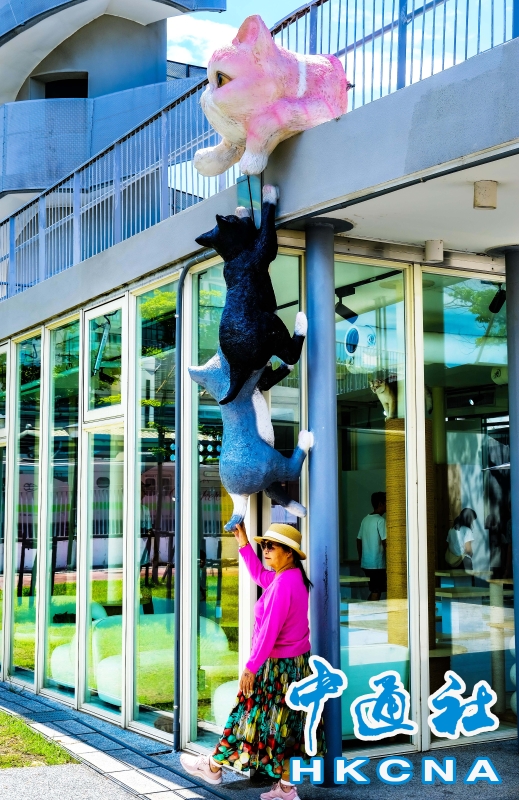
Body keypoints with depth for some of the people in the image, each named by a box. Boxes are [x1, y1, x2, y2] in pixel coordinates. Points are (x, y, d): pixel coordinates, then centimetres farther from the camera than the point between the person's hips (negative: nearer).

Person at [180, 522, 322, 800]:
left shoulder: (283, 585, -23)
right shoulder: (292, 577, 6)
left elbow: (269, 632, -24)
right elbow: (259, 575, 24)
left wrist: (250, 668, -20)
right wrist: (243, 544, 21)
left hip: (278, 666, -9)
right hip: (296, 663, 9)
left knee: (250, 715, 7)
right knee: (288, 725, 11)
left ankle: (213, 767, 24)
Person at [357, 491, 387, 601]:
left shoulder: (365, 519, 12)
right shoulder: (381, 520, -12)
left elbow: (359, 540, 15)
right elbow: (385, 542, -17)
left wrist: (361, 559, 22)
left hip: (365, 563, 8)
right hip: (377, 563, -8)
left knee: (374, 591, 16)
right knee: (376, 592, -1)